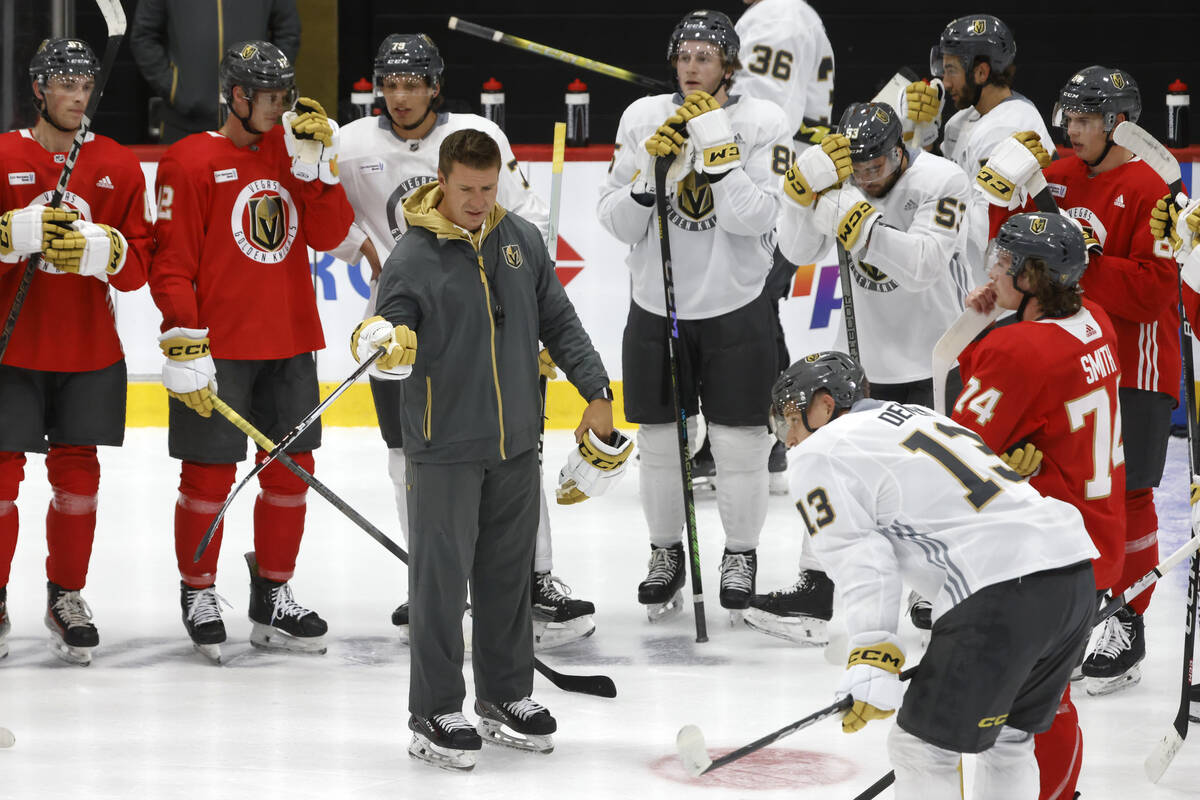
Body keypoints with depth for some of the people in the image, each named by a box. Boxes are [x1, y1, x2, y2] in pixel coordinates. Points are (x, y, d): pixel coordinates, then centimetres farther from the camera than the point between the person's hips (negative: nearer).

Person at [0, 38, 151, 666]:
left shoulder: (119, 167, 4)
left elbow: (137, 267, 1)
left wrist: (99, 248, -19)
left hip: (90, 352, 2)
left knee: (77, 474, 6)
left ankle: (66, 597, 21)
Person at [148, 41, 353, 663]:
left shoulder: (294, 152, 11)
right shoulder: (190, 162, -7)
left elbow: (329, 235, 3)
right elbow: (171, 261, -10)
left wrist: (316, 165, -9)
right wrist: (185, 347, -16)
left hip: (289, 343, 6)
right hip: (216, 350, -6)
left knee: (291, 470, 9)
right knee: (209, 474, 0)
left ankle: (273, 596, 21)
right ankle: (199, 596, 15)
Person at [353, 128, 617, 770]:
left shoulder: (522, 240, 7)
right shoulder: (412, 257, -9)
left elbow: (559, 321, 13)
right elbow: (392, 327, -13)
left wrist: (596, 392, 8)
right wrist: (386, 342, -36)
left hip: (516, 444, 5)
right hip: (444, 447, -5)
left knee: (508, 574, 13)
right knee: (441, 578, -3)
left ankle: (506, 697, 25)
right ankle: (435, 715, 4)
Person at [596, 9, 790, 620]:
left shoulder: (762, 123, -8)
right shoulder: (643, 118, -1)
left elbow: (756, 216, -20)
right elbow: (616, 222, -2)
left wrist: (714, 140, -23)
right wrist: (650, 168, -18)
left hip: (735, 311, -2)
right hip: (656, 308, 2)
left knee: (739, 443, 3)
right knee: (659, 441, 9)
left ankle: (741, 553, 22)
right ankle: (664, 552, 27)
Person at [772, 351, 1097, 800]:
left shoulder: (820, 455, 5)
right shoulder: (919, 415, 31)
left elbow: (860, 561, -8)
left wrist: (871, 663, -13)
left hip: (1001, 588, -9)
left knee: (924, 748, 2)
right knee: (1007, 737, 25)